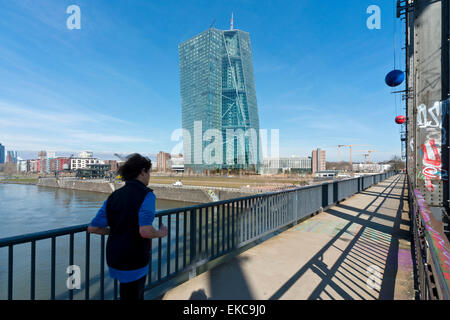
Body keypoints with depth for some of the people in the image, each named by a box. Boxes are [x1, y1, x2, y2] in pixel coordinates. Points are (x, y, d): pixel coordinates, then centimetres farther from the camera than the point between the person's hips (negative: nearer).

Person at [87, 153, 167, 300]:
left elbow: (92, 228, 3)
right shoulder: (146, 195, -20)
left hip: (114, 259, 7)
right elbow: (145, 231, -32)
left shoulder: (114, 196, 1)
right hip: (133, 262, -7)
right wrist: (161, 233, -12)